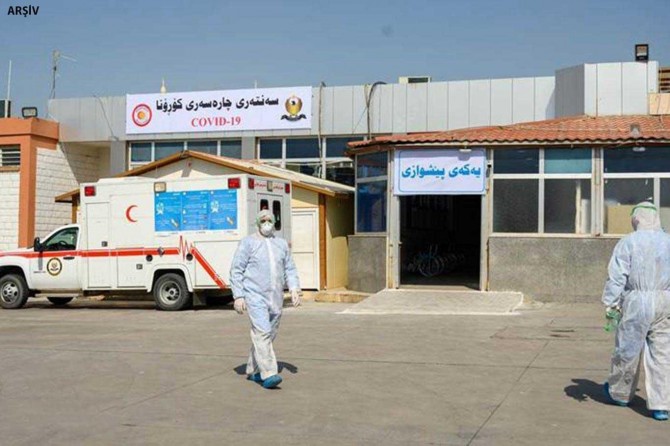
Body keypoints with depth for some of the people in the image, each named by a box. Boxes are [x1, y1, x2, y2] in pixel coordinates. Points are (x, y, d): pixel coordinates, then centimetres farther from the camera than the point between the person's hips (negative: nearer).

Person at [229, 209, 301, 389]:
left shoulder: (281, 244, 14)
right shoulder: (248, 243, 0)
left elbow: (290, 269, 15)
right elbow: (236, 270, -2)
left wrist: (294, 289, 0)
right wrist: (238, 296, -9)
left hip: (275, 298, 6)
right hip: (254, 296, -5)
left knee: (268, 335, 10)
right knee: (262, 333, -16)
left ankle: (253, 370, 24)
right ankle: (268, 374, -19)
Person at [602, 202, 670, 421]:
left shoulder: (628, 242, -5)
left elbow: (616, 276, -8)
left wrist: (610, 303, -3)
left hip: (637, 300, -3)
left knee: (627, 349, 11)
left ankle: (619, 393, 29)